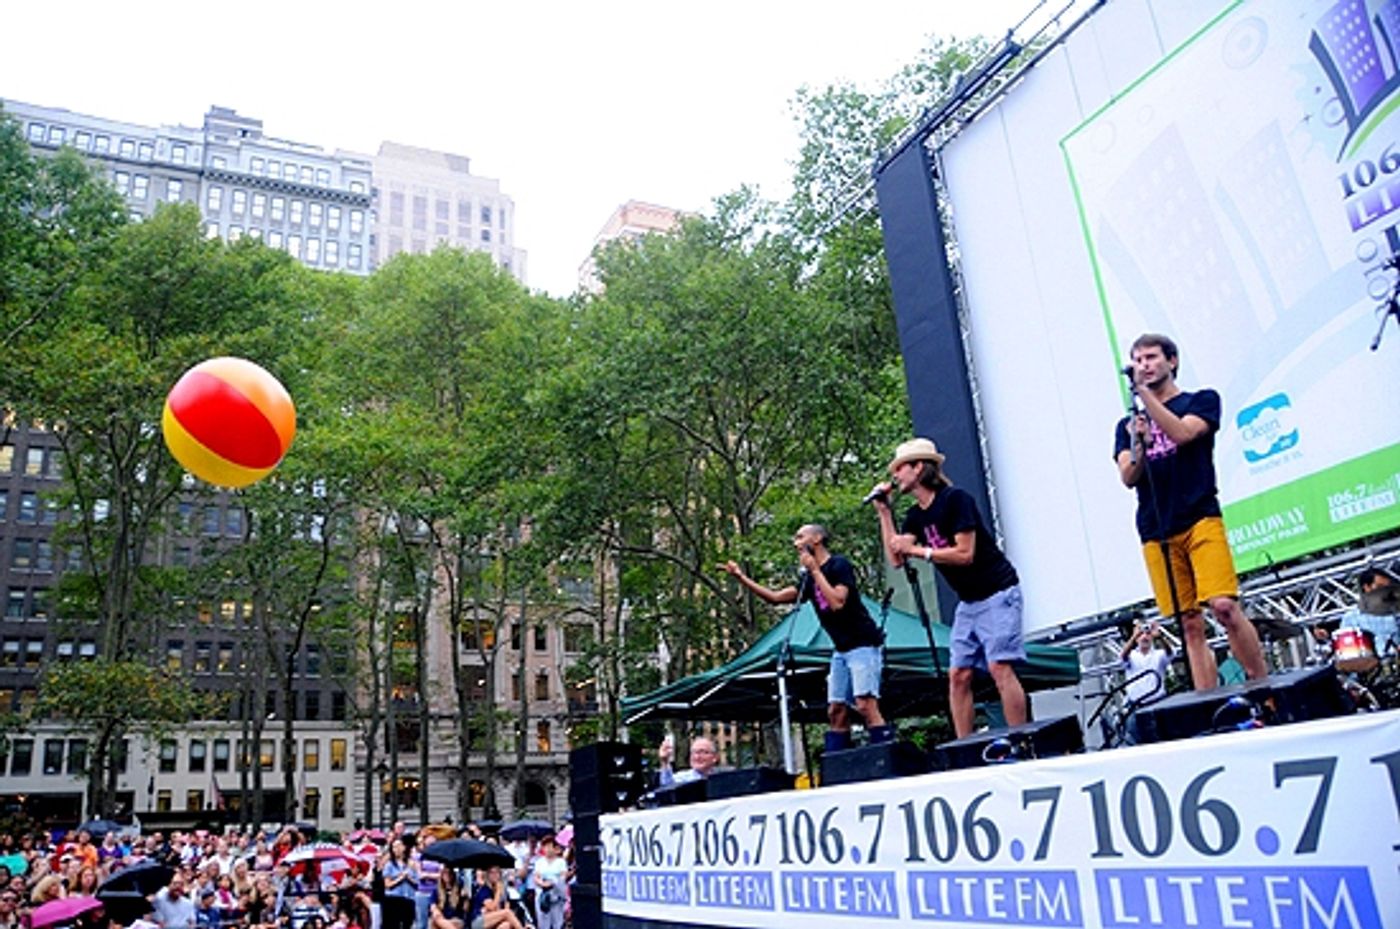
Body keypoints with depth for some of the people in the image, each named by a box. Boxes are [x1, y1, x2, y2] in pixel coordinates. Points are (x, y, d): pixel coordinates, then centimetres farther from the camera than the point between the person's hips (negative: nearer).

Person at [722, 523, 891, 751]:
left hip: (863, 645, -8)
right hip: (841, 649, 8)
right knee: (836, 712, 4)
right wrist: (741, 577, 8)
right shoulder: (808, 579, 13)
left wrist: (815, 570, -16)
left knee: (865, 706, -17)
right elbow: (775, 597, 12)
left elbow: (837, 603, -23)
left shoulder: (839, 564, -9)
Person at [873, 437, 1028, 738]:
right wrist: (884, 511, -2)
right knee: (958, 675, 1)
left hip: (997, 593, -8)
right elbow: (896, 558, -1)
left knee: (1000, 667, -15)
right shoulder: (915, 516, 10)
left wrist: (917, 550, -16)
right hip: (968, 602, 8)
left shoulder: (955, 499, -13)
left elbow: (964, 554, -20)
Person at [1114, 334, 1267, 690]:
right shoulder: (1128, 425, 19)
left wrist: (1144, 391, -10)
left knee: (1224, 606, -17)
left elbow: (1182, 433, -9)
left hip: (1200, 519, -3)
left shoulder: (1202, 401, 13)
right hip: (1156, 532, 3)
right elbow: (1128, 477, 5)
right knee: (1191, 625, 1)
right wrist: (1138, 445, -15)